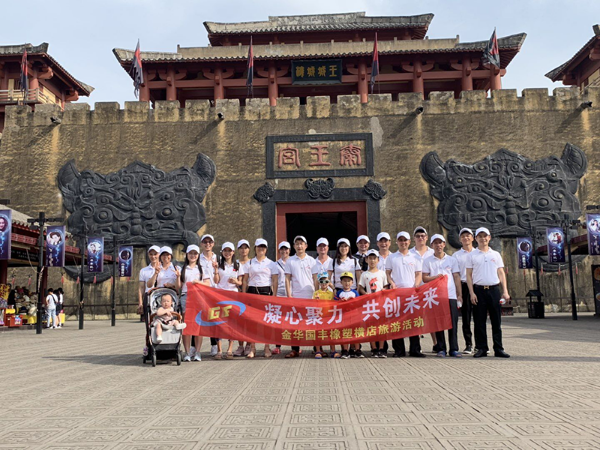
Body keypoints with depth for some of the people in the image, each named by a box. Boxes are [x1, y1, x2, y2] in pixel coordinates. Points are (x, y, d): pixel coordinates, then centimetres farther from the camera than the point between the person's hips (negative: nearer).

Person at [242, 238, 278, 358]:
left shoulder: (271, 263, 8)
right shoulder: (249, 263, 10)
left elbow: (275, 281, 5)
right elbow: (245, 280, 10)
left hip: (266, 291, -1)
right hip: (252, 291, 1)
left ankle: (267, 348, 7)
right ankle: (252, 348, 5)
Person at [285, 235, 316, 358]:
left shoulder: (311, 260, 8)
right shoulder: (290, 261, 7)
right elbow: (287, 279, 5)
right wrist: (289, 295, -3)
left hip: (310, 296, 0)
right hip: (295, 296, 0)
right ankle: (295, 349, 5)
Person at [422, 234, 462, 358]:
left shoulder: (452, 260, 12)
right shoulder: (428, 261, 8)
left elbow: (457, 278, 10)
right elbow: (424, 278, 4)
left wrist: (459, 295, 4)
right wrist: (435, 277, -13)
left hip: (451, 295, 1)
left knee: (453, 323, -1)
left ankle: (454, 349, 6)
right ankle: (441, 349, 8)